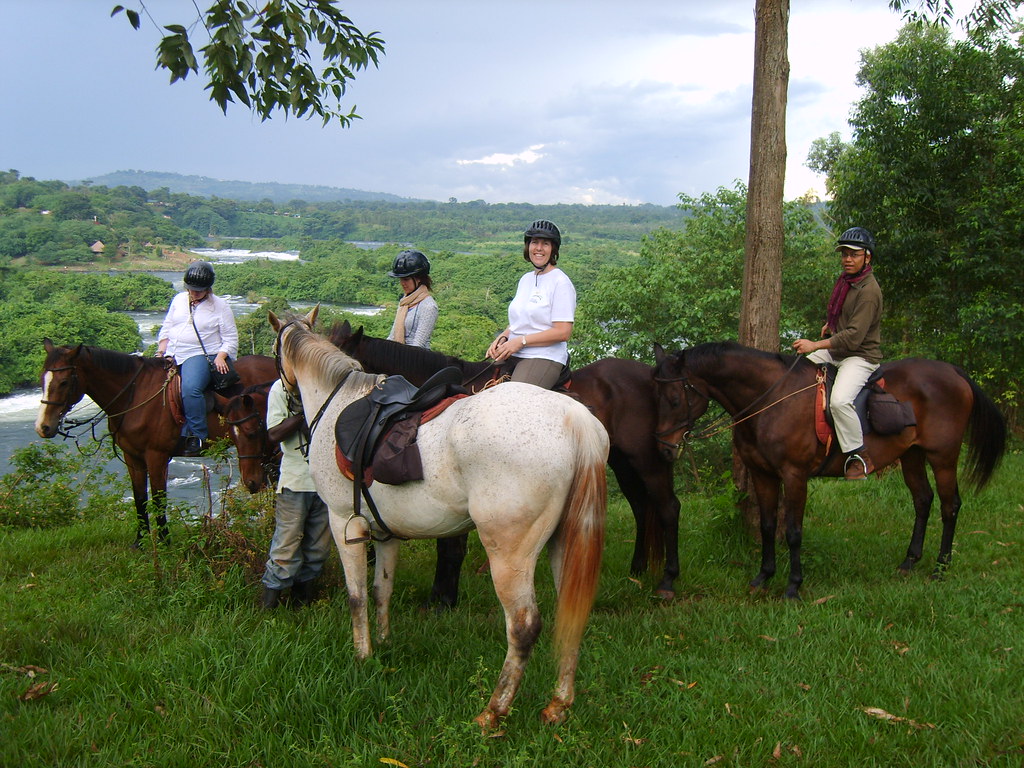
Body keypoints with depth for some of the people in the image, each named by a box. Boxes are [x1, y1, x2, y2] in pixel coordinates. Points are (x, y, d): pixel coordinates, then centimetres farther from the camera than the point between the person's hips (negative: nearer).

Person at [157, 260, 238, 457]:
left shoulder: (219, 306, 2)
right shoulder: (179, 300, 14)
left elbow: (231, 339, 2)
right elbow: (166, 328, 20)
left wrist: (220, 357, -14)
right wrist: (161, 350, 6)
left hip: (201, 355, -6)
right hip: (172, 355, 6)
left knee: (191, 388, -33)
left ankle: (196, 436, -26)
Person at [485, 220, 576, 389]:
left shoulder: (560, 282, -4)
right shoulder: (525, 279, 20)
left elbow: (563, 332, -12)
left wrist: (521, 341, -14)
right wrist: (502, 338, 5)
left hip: (543, 357, -8)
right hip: (510, 354, 8)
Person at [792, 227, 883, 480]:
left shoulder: (868, 290, -21)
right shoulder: (845, 279, 7)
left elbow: (854, 336, -27)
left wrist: (815, 345, -30)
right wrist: (831, 323, 21)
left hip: (861, 356, -10)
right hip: (835, 350, 10)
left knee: (839, 400, -32)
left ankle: (860, 457, -18)